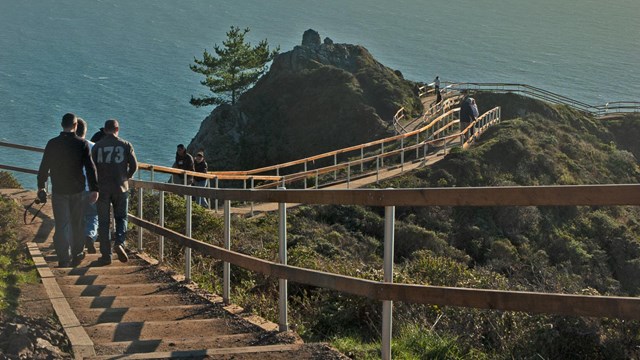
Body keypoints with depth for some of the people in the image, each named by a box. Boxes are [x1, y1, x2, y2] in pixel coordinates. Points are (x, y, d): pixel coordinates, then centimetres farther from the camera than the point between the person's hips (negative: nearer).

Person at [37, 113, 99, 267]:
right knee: (77, 224, 15)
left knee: (61, 225, 2)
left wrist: (40, 185, 15)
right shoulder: (82, 144, -6)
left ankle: (64, 259, -6)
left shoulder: (52, 144, -3)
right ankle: (77, 255, 23)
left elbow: (44, 167, 3)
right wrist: (94, 189, -9)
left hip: (59, 191, 0)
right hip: (77, 191, 0)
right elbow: (90, 168, -10)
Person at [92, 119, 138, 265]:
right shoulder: (125, 145, -2)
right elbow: (134, 165, -3)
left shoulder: (97, 146, -1)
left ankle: (106, 254, 4)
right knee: (121, 218, 14)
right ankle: (119, 243, -11)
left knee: (103, 222, 5)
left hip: (102, 188, 0)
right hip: (121, 187, 0)